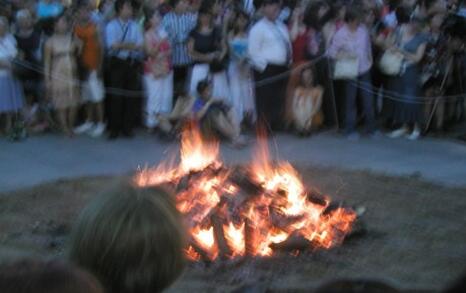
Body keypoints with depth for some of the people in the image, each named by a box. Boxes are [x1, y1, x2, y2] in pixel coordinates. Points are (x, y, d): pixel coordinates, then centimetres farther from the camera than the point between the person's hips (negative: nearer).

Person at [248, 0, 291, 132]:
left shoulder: (282, 27, 18)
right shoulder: (258, 28, -5)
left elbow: (288, 46, 23)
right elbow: (253, 52, -9)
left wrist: (289, 63, 9)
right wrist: (264, 67, -14)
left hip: (282, 70, 7)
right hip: (266, 70, -7)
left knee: (279, 100, 9)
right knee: (265, 101, -8)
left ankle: (277, 126, 17)